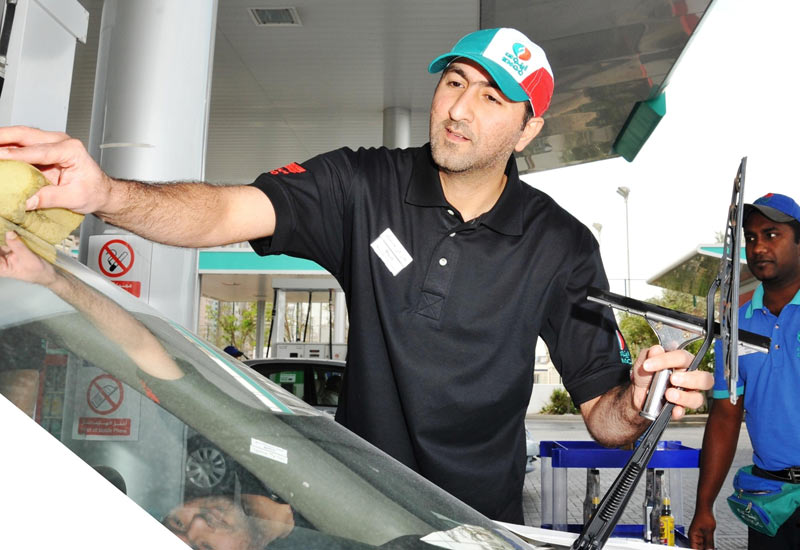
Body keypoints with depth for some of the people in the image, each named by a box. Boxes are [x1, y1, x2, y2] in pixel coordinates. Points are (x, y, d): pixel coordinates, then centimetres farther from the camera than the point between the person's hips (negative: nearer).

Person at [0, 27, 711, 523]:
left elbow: (601, 410, -8)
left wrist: (636, 406, -31)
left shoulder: (561, 246, -11)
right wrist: (106, 193, -41)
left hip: (480, 518, 0)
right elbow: (229, 212, -24)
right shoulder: (366, 186, -11)